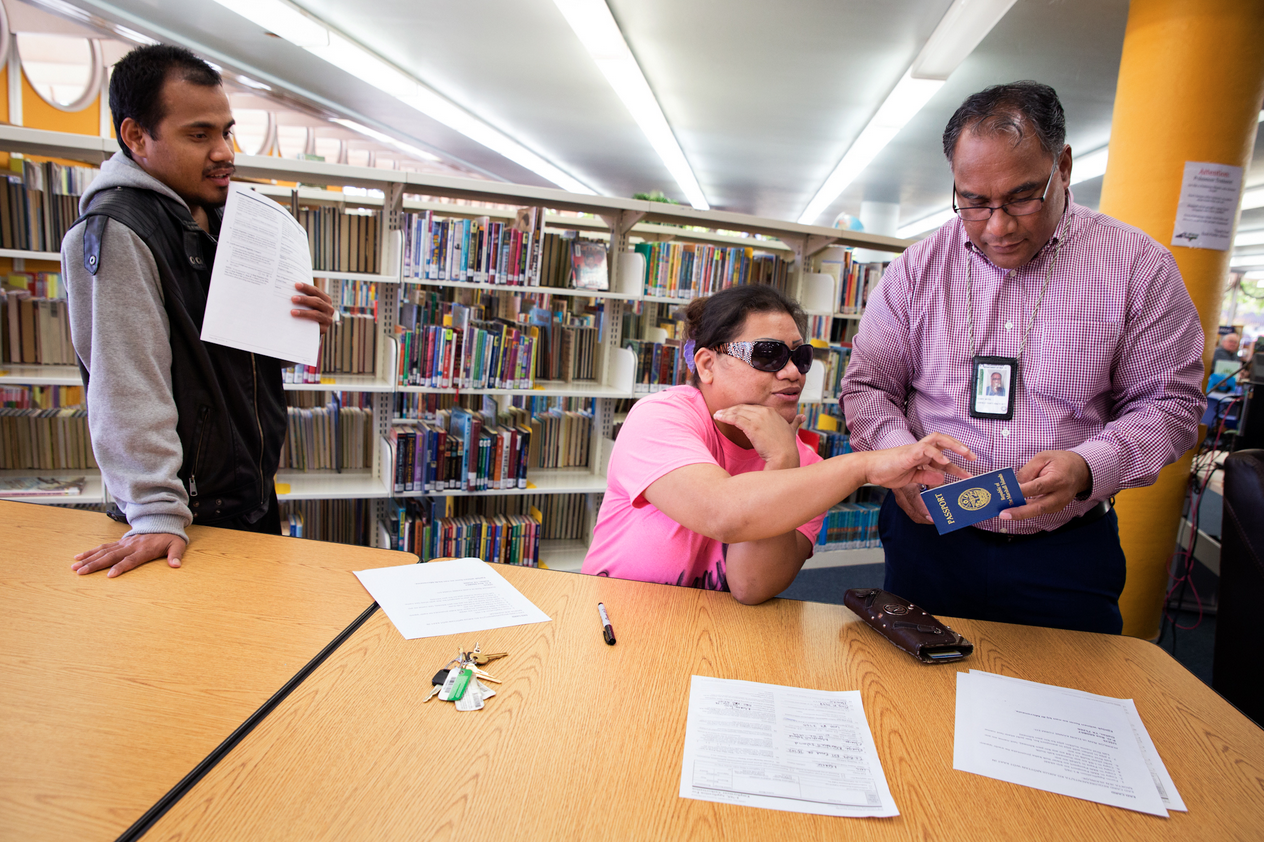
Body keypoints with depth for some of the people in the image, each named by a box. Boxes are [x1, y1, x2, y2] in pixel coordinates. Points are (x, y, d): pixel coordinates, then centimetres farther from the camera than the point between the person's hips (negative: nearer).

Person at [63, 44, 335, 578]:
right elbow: (129, 383, -24)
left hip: (255, 489, 8)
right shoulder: (116, 231, -18)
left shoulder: (222, 217, 11)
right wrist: (157, 513, -26)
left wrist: (308, 326, -2)